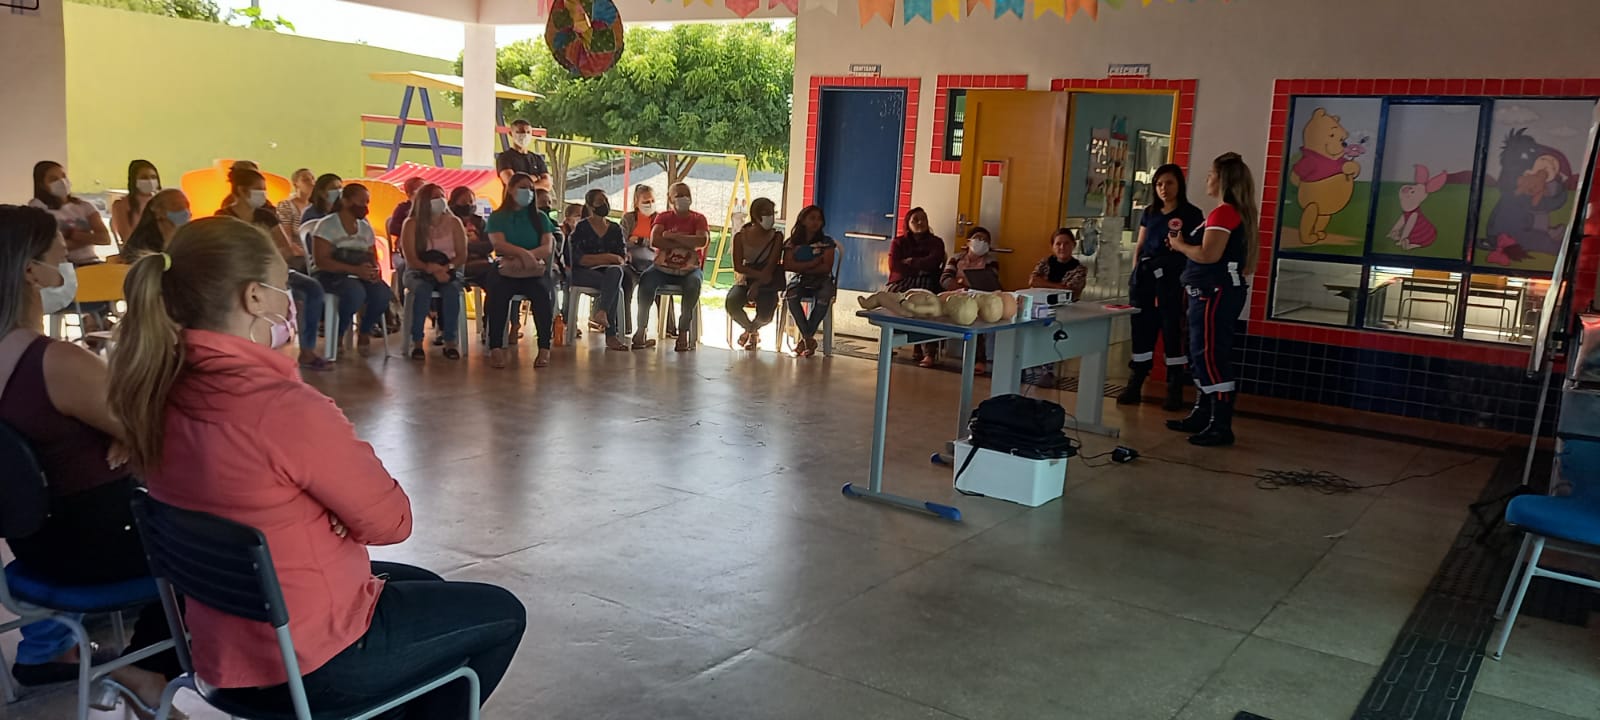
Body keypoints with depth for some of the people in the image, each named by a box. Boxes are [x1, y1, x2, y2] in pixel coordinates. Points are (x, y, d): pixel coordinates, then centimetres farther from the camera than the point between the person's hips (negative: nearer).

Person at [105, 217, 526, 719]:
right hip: (309, 661, -8)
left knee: (426, 587, 30)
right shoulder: (287, 408, -31)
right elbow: (390, 521, -17)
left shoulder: (161, 396, -5)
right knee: (501, 615, 14)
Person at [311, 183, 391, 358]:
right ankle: (338, 336, -11)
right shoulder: (327, 225, -5)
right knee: (356, 293, -37)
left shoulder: (365, 227, 15)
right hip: (332, 276, -5)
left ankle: (364, 333, 2)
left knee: (383, 294, -26)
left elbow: (373, 257, 15)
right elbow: (321, 261, -14)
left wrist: (375, 270, -12)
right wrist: (355, 269, -25)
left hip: (362, 275, 5)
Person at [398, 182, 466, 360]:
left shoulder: (453, 223, 5)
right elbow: (410, 259, -9)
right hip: (418, 272, -1)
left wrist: (447, 267, -22)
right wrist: (430, 268, -27)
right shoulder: (411, 224, -1)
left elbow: (462, 255, -2)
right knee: (423, 289, -35)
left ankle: (450, 342, -29)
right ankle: (417, 342, -31)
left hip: (449, 271, 1)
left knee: (452, 290, -33)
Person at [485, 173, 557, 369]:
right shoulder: (497, 217, 11)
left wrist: (527, 258, -18)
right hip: (506, 272, -1)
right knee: (497, 292, -34)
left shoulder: (540, 217, 14)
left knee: (544, 294, -32)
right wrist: (523, 253, -26)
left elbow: (548, 247, 0)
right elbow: (499, 244, -7)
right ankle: (495, 348, -32)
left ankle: (544, 348, -27)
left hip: (534, 273, 1)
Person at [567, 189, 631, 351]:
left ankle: (601, 314, -44)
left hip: (609, 271, 4)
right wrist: (607, 257, -11)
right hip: (583, 273, -3)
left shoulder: (615, 229, 17)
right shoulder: (581, 228, 4)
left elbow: (622, 257, 8)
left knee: (615, 271, -35)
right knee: (615, 287, -33)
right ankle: (611, 335, -38)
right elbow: (577, 258, -8)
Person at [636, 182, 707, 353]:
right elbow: (654, 241, -9)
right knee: (646, 279, -32)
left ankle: (683, 332, -28)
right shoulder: (663, 217, 10)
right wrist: (687, 243, -12)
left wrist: (672, 236, -13)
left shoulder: (698, 219, 8)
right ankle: (640, 331, -26)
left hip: (688, 269, -1)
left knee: (694, 282, -36)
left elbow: (702, 241, -13)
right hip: (663, 267, 1)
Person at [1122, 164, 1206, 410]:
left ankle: (1175, 391, 3)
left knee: (1172, 329, -4)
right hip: (1145, 275, 5)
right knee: (1141, 328, 6)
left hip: (1172, 277, -5)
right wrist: (1135, 274, 9)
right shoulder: (1150, 212, 16)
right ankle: (1134, 386, 13)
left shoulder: (1192, 214, 0)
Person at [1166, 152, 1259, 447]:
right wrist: (1186, 237, 11)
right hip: (1219, 291, 11)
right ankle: (1202, 416, 23)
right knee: (1204, 355, 15)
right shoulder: (1238, 212, 17)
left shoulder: (1223, 212, -15)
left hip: (1215, 293, -11)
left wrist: (1180, 245, -7)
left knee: (1210, 357, -9)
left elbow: (1209, 255, -23)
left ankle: (1221, 427, -7)